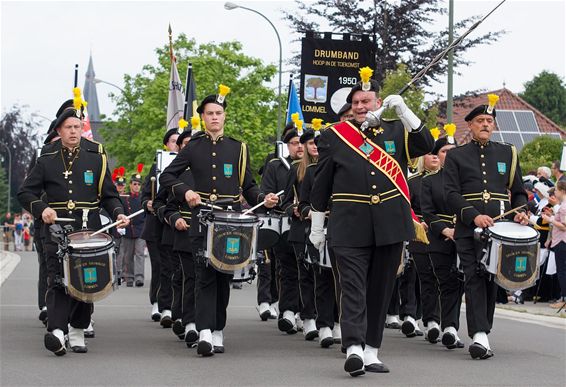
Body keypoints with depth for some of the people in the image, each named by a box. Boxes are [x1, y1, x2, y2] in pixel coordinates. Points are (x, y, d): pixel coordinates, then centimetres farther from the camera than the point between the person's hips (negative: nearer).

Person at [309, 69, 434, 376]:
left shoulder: (396, 130, 11)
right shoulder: (334, 136, 7)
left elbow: (425, 146, -3)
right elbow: (321, 185, 10)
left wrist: (403, 111, -10)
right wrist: (316, 228, 10)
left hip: (390, 225, 2)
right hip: (350, 227, -2)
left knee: (381, 289, 6)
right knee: (353, 287, -11)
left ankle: (371, 353, 13)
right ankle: (354, 348, -21)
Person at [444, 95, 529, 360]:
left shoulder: (507, 153, 16)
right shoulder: (456, 156, 9)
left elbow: (519, 191, 19)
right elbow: (451, 194, -2)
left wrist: (520, 211, -3)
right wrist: (474, 216, -17)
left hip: (500, 227, 2)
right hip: (468, 229, -2)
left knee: (492, 278, 3)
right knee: (474, 276, -12)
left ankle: (481, 332, 14)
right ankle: (480, 336, -21)